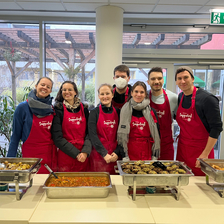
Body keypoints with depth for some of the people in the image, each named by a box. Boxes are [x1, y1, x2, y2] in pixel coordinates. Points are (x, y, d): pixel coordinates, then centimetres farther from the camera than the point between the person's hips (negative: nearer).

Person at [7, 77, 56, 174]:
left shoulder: (52, 109, 3)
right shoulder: (23, 107, -7)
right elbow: (15, 136, -3)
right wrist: (10, 160, -4)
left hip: (50, 155, 3)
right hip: (31, 155, -3)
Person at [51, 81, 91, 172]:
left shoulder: (84, 108, 7)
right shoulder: (58, 109, -2)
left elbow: (88, 132, 4)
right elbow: (57, 138, -8)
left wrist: (85, 152, -12)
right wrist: (76, 154, -13)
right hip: (65, 155, -3)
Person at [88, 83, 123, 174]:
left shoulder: (117, 112, 7)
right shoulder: (94, 112, -1)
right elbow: (93, 135, -9)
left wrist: (117, 152, -8)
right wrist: (104, 154, -16)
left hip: (115, 156, 3)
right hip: (98, 155, -2)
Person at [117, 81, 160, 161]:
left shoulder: (151, 112, 3)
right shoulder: (124, 111, 0)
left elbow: (156, 134, 6)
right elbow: (121, 134, -2)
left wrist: (155, 156, 2)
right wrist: (123, 155, -7)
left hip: (147, 153, 1)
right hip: (130, 153, -1)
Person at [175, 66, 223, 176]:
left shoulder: (207, 99, -14)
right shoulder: (180, 97, 6)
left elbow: (216, 128, -15)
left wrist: (205, 154, -18)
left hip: (200, 150, -5)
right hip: (182, 148, 6)